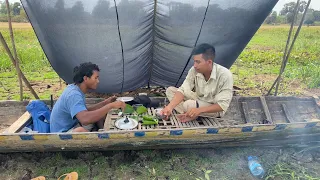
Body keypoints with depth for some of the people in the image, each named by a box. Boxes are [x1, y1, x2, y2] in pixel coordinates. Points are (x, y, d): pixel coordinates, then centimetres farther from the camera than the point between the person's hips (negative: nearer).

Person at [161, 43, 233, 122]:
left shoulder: (225, 75, -29)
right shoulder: (194, 70, -17)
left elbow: (223, 105, -28)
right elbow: (183, 90, -19)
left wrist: (199, 110, -39)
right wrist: (170, 107, -36)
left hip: (215, 109, -5)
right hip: (199, 100, 6)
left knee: (189, 104, -34)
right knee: (170, 90, -8)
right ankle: (189, 115, -16)